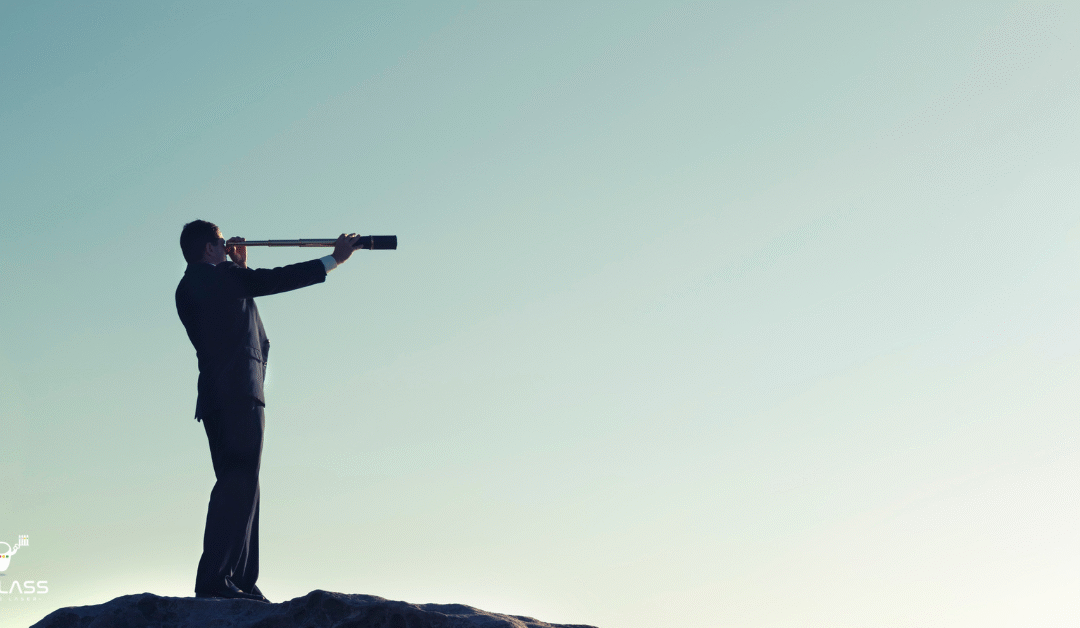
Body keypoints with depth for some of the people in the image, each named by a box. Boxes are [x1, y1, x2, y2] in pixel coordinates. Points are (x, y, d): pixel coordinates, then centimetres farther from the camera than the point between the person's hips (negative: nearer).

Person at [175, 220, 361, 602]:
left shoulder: (188, 288, 20)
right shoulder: (218, 276, -5)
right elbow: (279, 279, -5)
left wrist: (240, 268, 24)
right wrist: (334, 259, 3)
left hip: (216, 398, 10)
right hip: (238, 392, -10)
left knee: (240, 485, 11)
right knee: (239, 483, -13)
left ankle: (241, 582, 9)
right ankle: (214, 578, -19)